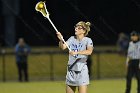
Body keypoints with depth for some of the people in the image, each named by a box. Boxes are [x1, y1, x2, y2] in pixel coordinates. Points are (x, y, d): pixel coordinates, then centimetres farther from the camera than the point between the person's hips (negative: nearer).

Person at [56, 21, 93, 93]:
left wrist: (76, 52, -37)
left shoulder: (87, 40, -7)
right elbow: (63, 47, -7)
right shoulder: (72, 39, 7)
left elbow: (89, 51, -25)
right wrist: (61, 40, -27)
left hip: (82, 71, -5)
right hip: (71, 70, 5)